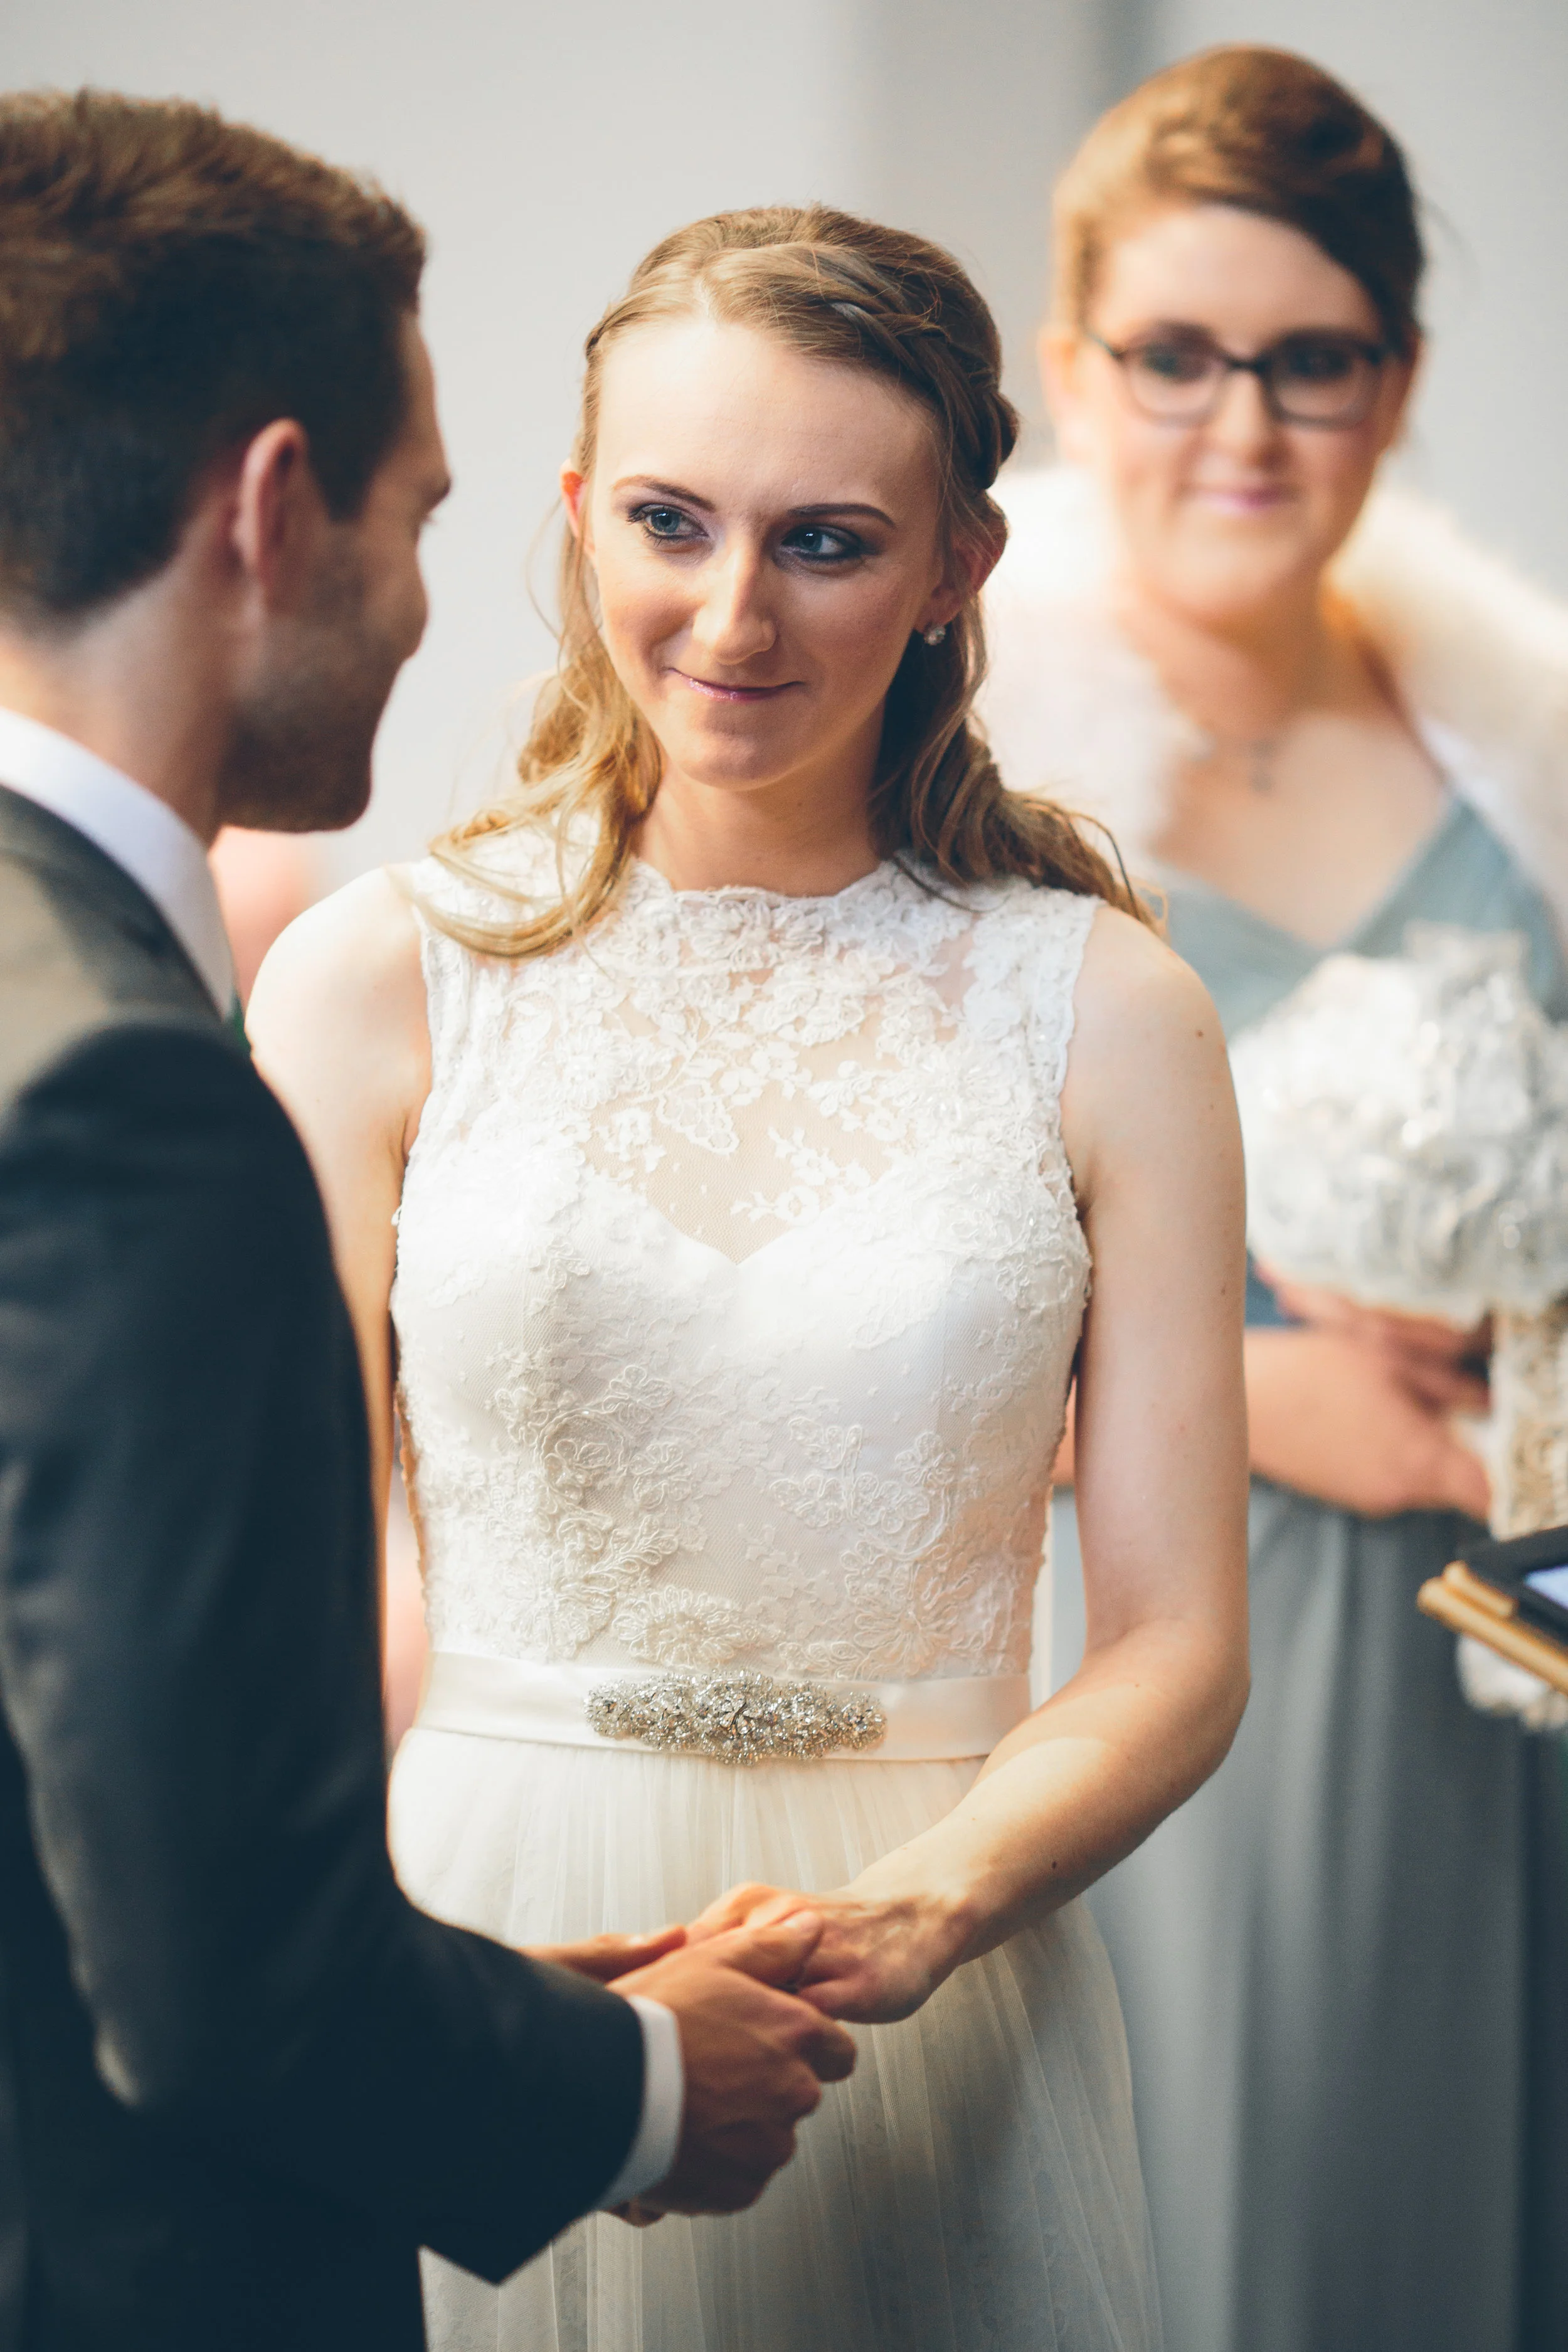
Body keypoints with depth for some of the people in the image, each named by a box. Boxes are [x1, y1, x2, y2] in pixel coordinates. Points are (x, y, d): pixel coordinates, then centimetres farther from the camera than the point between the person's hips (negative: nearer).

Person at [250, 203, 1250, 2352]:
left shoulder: (1102, 1015, -2)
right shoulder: (375, 982, -2)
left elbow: (1177, 1649, -1)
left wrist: (918, 1911, -18)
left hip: (930, 2028, 0)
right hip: (460, 1982, 0)